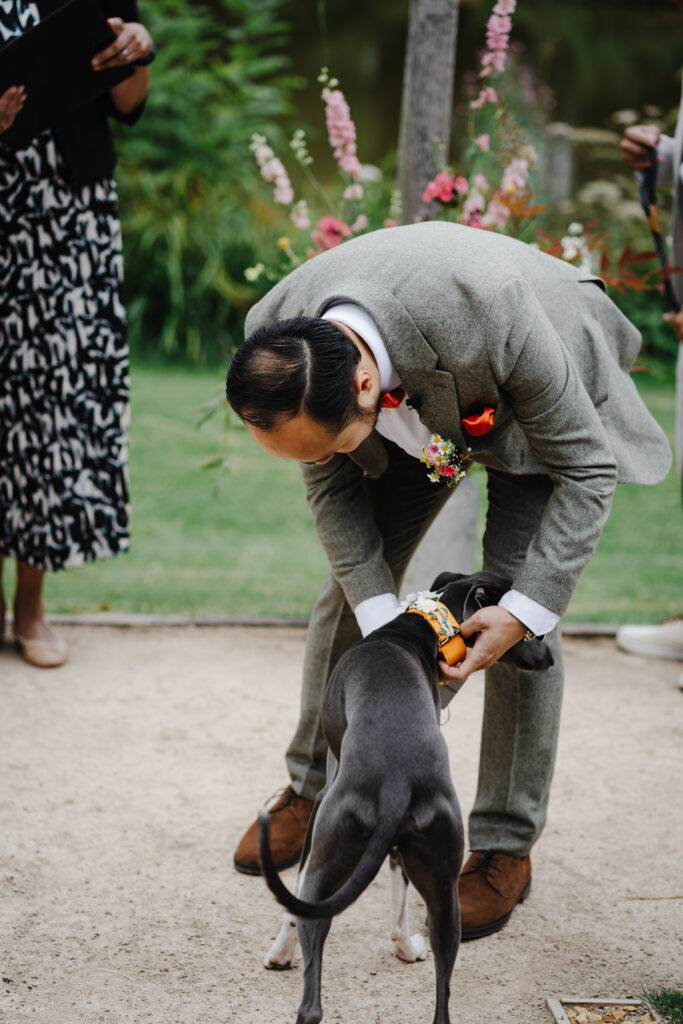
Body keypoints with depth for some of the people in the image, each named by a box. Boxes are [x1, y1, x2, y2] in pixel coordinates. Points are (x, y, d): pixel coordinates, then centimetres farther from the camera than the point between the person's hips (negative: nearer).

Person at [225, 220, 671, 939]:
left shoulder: (491, 315, -47)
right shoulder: (274, 343, -32)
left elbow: (588, 468, -31)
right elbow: (331, 485, -15)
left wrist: (525, 610, -35)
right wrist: (380, 613, -24)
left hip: (541, 400, -4)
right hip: (417, 407, 4)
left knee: (515, 592, -14)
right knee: (351, 581, 1)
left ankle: (506, 846, 0)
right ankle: (312, 786, 24)